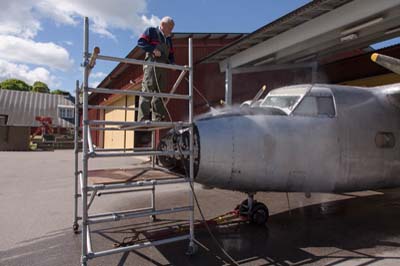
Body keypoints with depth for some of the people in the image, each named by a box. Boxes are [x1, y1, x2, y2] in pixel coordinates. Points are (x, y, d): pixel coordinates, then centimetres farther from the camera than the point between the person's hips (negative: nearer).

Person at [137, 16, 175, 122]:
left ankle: (158, 119, 5)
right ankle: (143, 119, -17)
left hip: (163, 67, 7)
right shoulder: (151, 31, 8)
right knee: (148, 90, -14)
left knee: (159, 92, 4)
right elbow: (140, 42, -3)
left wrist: (172, 63, 2)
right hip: (151, 64, -7)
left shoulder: (168, 39, 25)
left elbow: (171, 55, 23)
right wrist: (153, 49, -15)